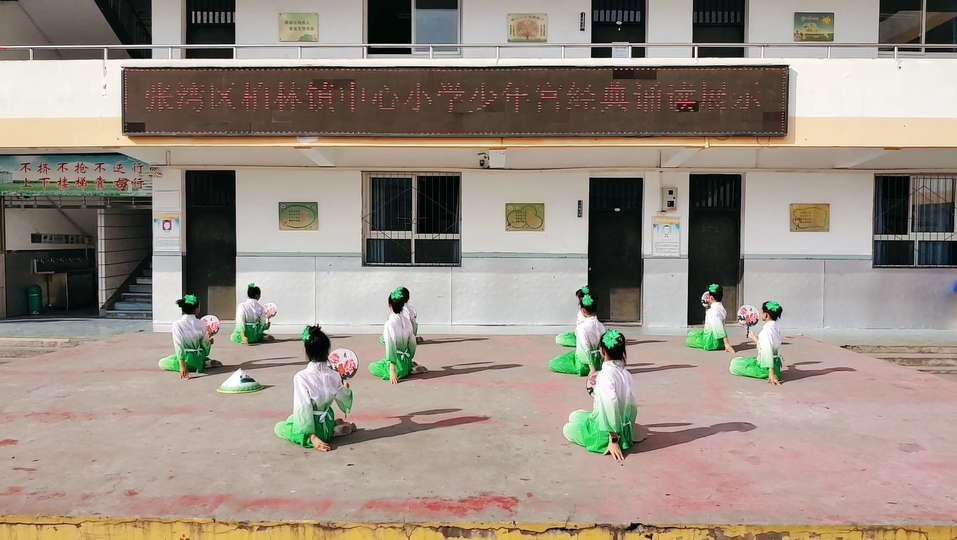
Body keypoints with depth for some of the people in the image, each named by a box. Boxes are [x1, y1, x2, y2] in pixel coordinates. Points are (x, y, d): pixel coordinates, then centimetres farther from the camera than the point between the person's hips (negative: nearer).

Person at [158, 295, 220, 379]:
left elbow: (179, 347, -21)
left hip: (186, 360, -6)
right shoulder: (202, 324, -9)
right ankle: (206, 362, 12)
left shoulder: (177, 324, -16)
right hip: (199, 359, 7)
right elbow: (205, 345, 0)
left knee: (161, 363, 19)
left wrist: (182, 366, -22)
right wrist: (209, 342, 24)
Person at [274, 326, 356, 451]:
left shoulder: (301, 377, -22)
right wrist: (346, 388, 27)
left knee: (279, 427, 23)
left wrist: (311, 436, -19)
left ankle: (313, 438, -3)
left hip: (312, 426, -5)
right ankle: (335, 428, 10)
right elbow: (344, 401, 5)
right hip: (328, 423, 5)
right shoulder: (334, 375, -9)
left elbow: (303, 409, -23)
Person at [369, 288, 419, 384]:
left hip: (397, 363, -7)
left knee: (372, 366, 20)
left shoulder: (389, 324, -20)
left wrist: (392, 371, -23)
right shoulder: (408, 322, 0)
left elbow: (391, 348, -23)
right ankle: (409, 367, 20)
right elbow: (412, 343, 7)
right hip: (407, 361, 7)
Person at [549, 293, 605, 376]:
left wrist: (592, 369, -24)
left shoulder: (582, 327, -23)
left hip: (586, 363, -8)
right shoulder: (600, 325, -2)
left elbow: (585, 349, -25)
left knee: (552, 364, 1)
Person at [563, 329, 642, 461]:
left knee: (567, 429, 15)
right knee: (574, 416, 24)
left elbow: (610, 407, -30)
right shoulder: (626, 374, -1)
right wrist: (626, 428, 19)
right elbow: (633, 404, 4)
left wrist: (613, 440, -26)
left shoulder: (605, 374, -24)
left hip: (606, 433, -8)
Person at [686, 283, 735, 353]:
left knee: (688, 341, 8)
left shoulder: (712, 310, -24)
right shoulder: (721, 308, 6)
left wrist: (726, 343, -36)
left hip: (711, 341, -10)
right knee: (691, 334, 23)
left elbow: (719, 327, -31)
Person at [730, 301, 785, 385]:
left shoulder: (767, 329, -22)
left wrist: (771, 373, -33)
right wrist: (753, 337, 33)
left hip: (766, 367, -10)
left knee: (734, 364, -4)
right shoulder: (775, 328, 7)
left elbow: (768, 351, -29)